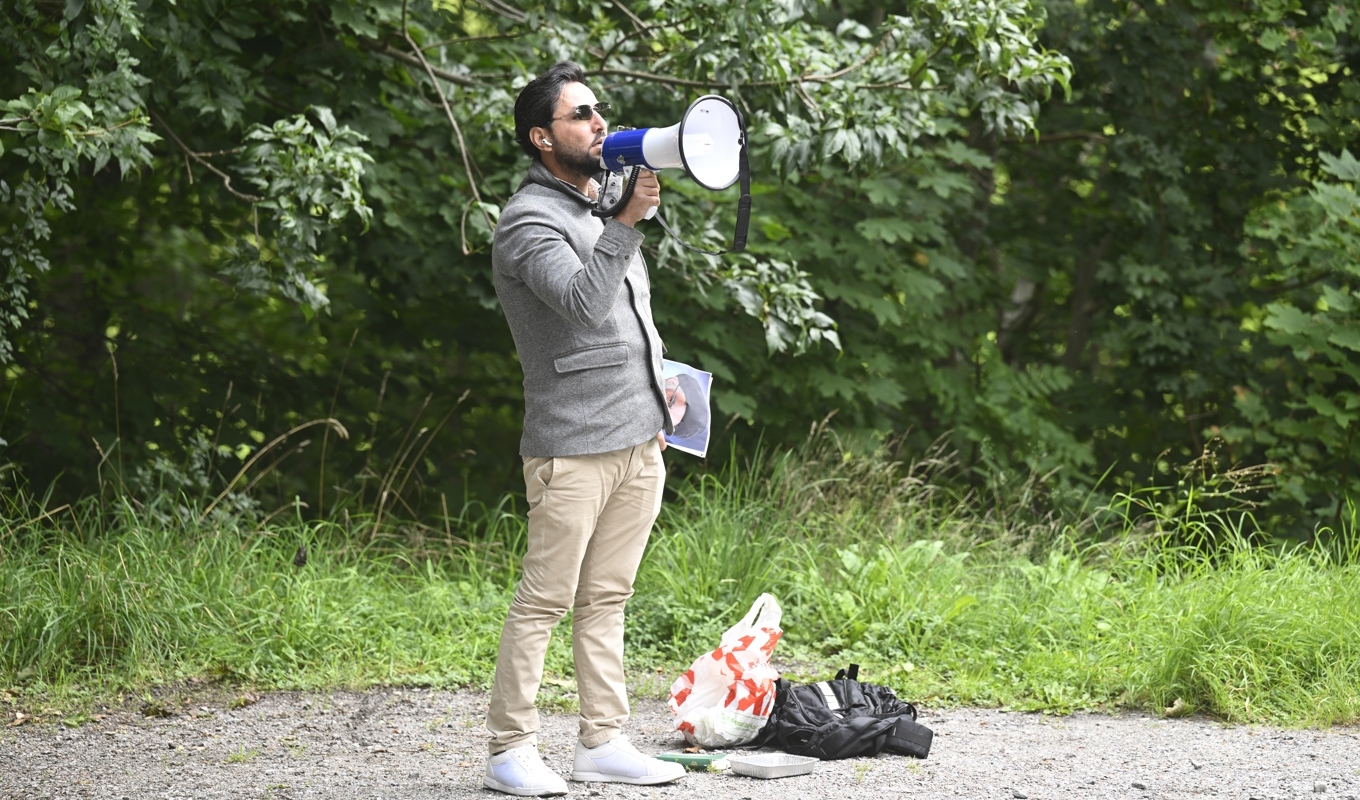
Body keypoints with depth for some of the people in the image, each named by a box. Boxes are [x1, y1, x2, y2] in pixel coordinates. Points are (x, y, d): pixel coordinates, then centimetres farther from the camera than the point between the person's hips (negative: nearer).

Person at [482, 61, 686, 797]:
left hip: (638, 441, 8)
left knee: (606, 599, 10)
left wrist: (655, 406, 25)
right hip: (572, 448, -8)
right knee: (544, 600, -7)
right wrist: (626, 225, -34)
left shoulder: (598, 210, 19)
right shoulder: (529, 221, -10)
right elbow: (583, 302, -26)